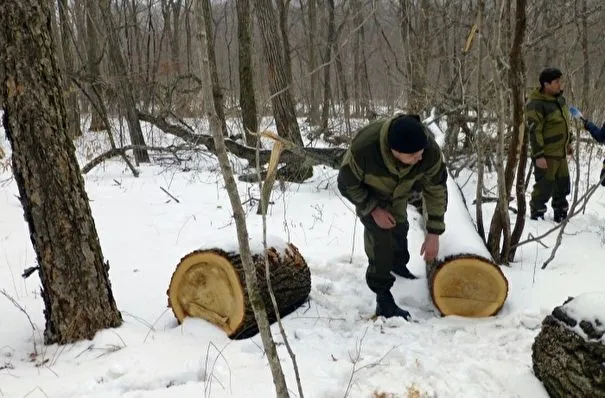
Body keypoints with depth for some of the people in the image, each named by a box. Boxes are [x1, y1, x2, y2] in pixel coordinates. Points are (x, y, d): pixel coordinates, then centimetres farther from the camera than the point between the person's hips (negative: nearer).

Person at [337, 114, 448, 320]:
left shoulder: (430, 151, -38)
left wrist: (433, 233, -22)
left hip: (398, 193, 4)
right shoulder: (363, 148, -46)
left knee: (399, 228, 24)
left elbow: (437, 189, -23)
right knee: (380, 236, -16)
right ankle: (383, 299, -3)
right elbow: (347, 184, -26)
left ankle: (399, 266, 54)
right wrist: (373, 210, -27)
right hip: (366, 193, -4)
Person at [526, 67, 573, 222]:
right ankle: (536, 214, 15)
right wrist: (538, 155, -24)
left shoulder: (559, 98, 7)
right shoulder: (536, 105, -20)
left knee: (563, 185, 16)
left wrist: (568, 142, 25)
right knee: (545, 186, -3)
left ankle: (560, 214, 31)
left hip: (560, 153, 9)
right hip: (546, 155, -9)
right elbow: (533, 131, -22)